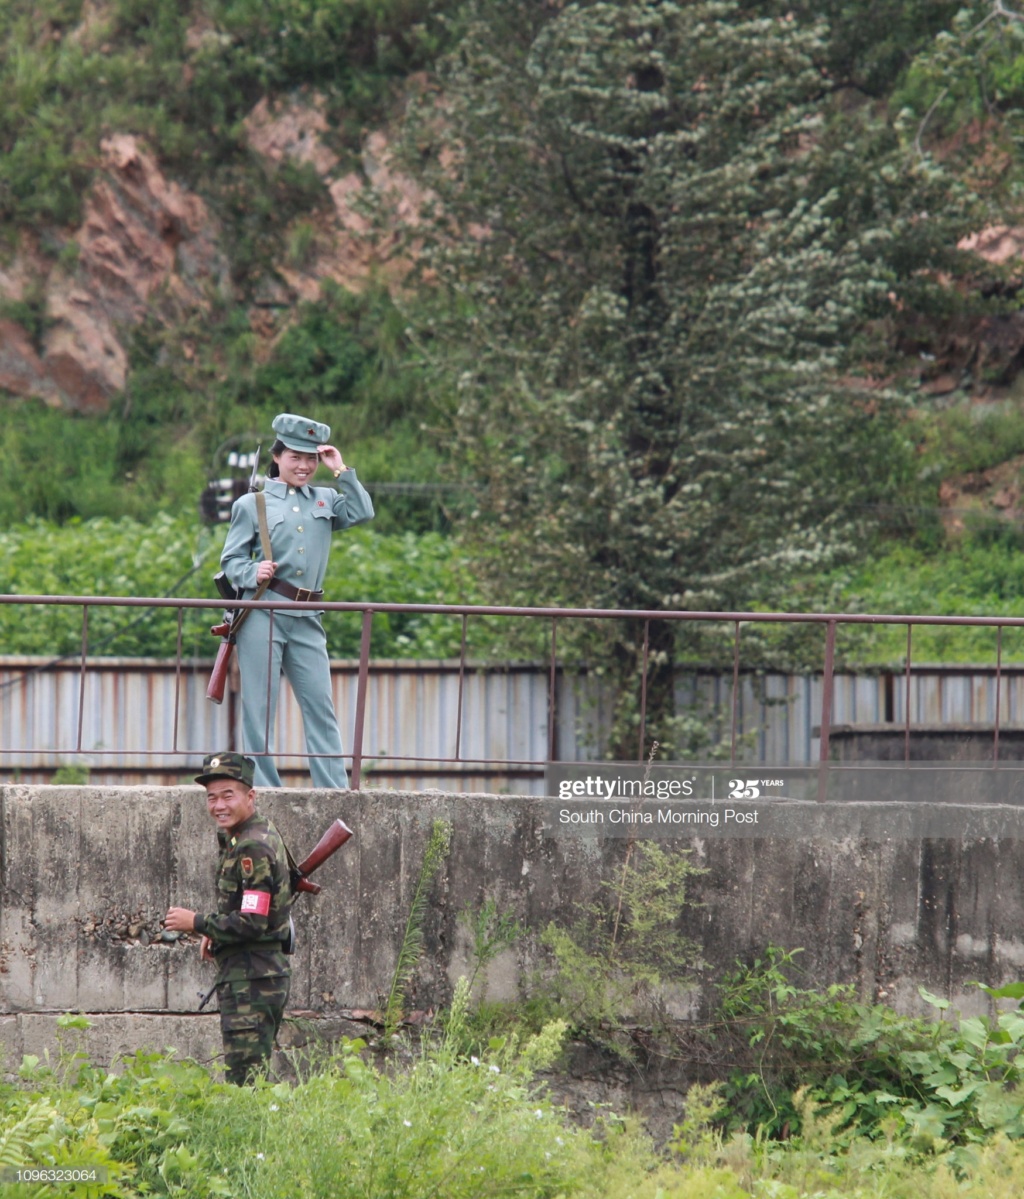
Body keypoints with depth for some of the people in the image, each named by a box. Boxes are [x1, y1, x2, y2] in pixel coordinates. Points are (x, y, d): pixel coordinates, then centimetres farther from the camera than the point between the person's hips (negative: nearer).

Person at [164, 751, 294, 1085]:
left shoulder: (252, 848, -17)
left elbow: (253, 923, -22)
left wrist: (197, 923, -13)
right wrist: (217, 933, 10)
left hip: (251, 978, -11)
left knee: (243, 1078, -10)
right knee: (255, 1080, 13)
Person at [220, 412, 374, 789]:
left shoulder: (325, 500, 17)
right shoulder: (252, 504, 6)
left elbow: (362, 513, 3)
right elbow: (231, 560, 3)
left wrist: (342, 471, 4)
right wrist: (253, 572, -17)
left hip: (307, 620, 3)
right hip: (262, 616, -3)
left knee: (321, 704, 0)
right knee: (259, 707, -1)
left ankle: (336, 794, 0)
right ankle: (263, 791, 1)